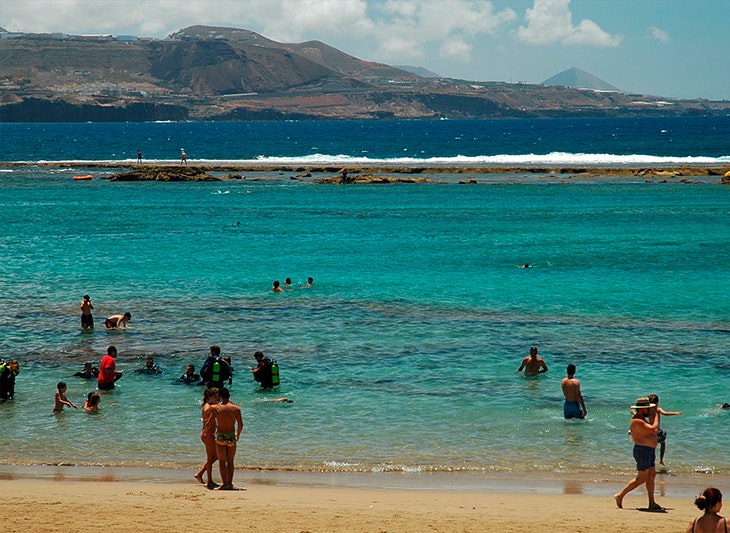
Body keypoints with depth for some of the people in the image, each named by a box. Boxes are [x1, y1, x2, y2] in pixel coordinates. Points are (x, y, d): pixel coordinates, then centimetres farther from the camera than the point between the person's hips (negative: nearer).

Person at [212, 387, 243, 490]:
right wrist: (238, 435, 15)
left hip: (220, 436, -2)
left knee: (222, 461, 4)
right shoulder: (236, 408, -2)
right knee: (230, 461, 14)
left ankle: (225, 483, -2)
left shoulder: (215, 408, -5)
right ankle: (230, 483, 15)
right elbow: (240, 425, -2)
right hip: (231, 437, 2)